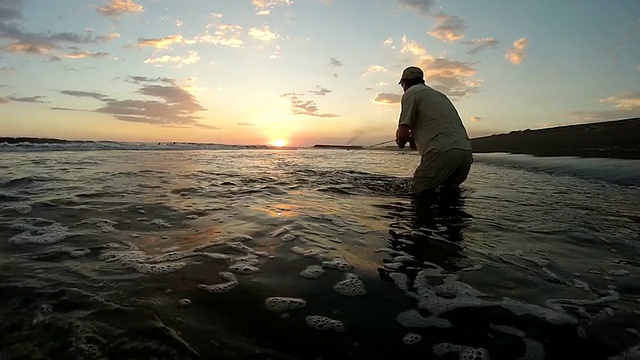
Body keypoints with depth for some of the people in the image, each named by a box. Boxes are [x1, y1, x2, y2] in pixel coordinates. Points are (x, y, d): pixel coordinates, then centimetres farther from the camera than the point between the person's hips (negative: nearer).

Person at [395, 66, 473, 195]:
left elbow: (402, 135, -3)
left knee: (418, 194, -1)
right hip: (466, 153, 8)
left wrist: (400, 141, 20)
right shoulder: (440, 95, 31)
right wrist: (416, 136, 40)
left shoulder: (411, 92, 7)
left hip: (443, 152, -8)